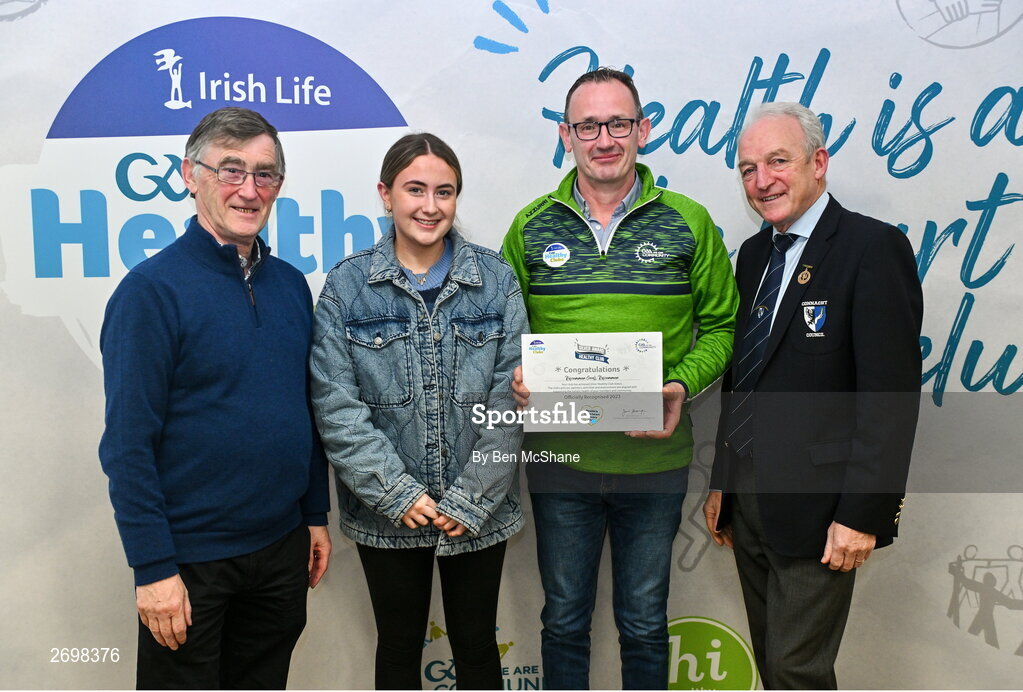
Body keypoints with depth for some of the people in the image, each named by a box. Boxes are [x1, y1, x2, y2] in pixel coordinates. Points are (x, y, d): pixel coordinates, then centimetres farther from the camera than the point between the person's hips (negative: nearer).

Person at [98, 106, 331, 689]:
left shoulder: (291, 284, 4)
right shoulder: (152, 289, -14)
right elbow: (128, 442, -15)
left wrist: (317, 515, 10)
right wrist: (153, 567, -16)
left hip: (282, 545, 6)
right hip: (190, 558, -5)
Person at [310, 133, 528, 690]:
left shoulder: (495, 279, -3)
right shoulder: (347, 285, -5)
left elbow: (510, 397, -7)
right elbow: (335, 404, -9)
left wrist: (471, 500, -11)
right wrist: (398, 494, -13)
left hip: (478, 513, 1)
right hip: (388, 515, 0)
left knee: (477, 644, 17)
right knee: (399, 646, 18)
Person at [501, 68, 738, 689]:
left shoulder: (688, 223, -1)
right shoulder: (531, 227, 1)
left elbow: (721, 326, 3)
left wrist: (682, 385, -14)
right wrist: (516, 377, -13)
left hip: (655, 459, 0)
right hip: (558, 457, 1)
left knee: (645, 625, 17)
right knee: (564, 620, 18)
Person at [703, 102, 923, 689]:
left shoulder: (873, 248, -12)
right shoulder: (756, 253, 11)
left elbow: (891, 395, -17)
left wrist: (862, 514, -19)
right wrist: (722, 482, 14)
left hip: (816, 507, -7)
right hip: (748, 497, 7)